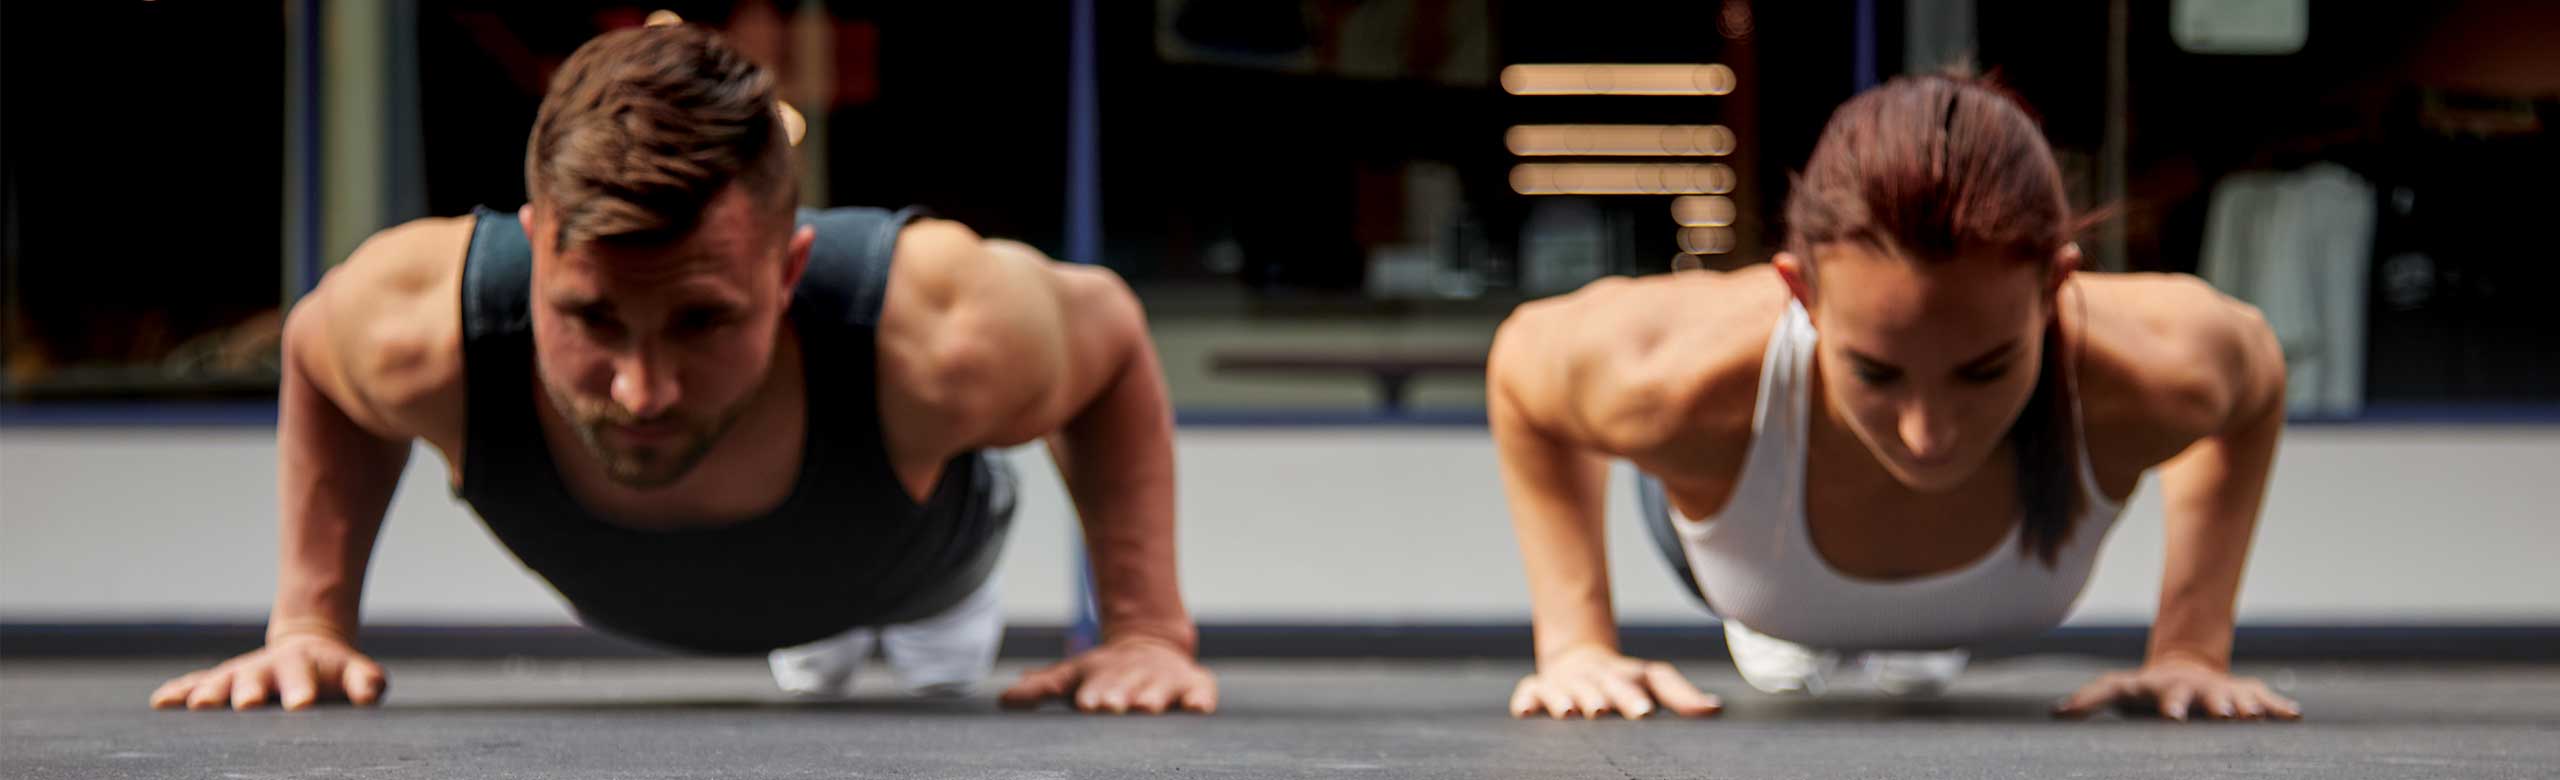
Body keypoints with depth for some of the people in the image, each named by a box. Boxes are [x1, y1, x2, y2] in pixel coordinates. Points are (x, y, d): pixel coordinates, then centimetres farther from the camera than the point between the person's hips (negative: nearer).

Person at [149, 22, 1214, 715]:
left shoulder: (938, 335, -52)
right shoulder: (420, 331, -46)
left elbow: (1112, 334, -26)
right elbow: (312, 347, -18)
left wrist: (1145, 625, -29)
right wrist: (311, 623, -22)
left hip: (918, 559, -1)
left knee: (947, 668, 39)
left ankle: (941, 625, 74)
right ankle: (823, 638, 75)